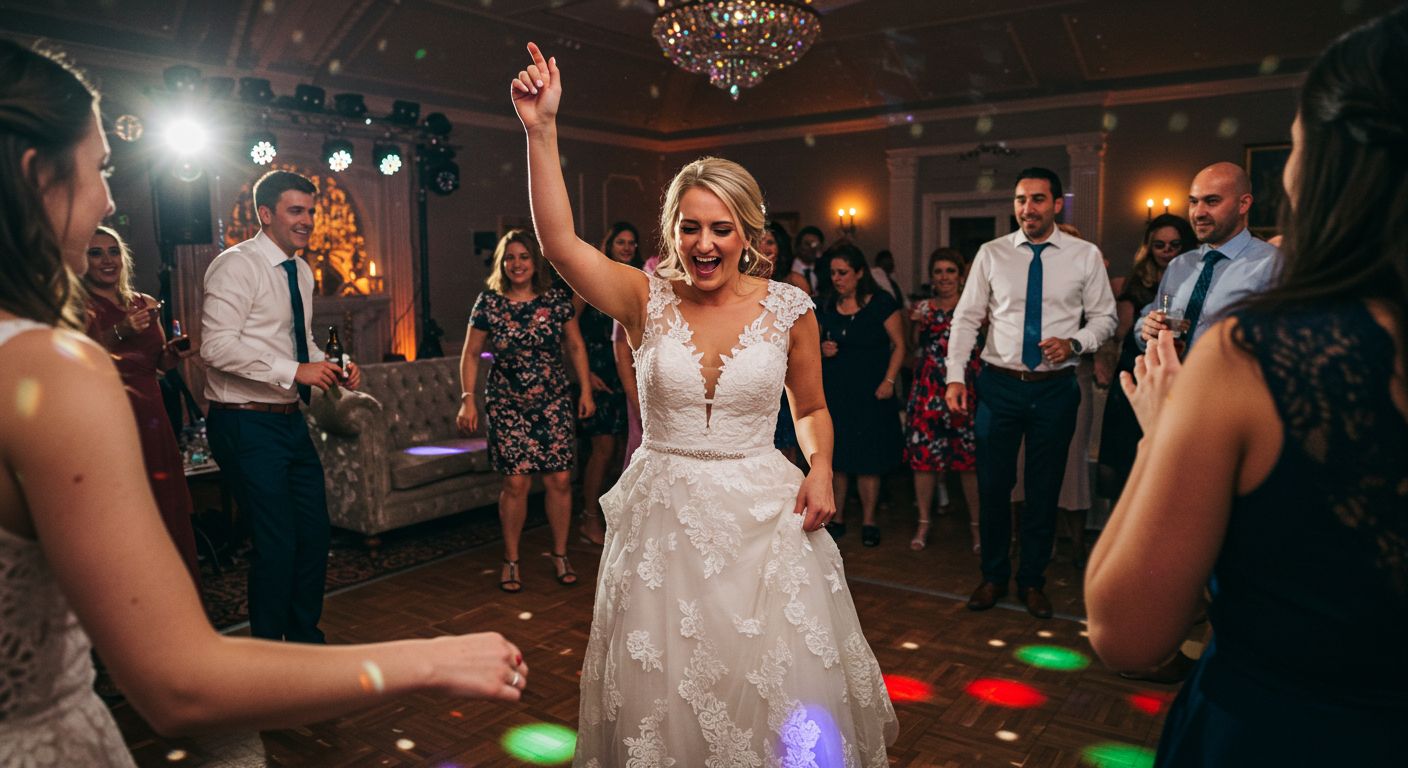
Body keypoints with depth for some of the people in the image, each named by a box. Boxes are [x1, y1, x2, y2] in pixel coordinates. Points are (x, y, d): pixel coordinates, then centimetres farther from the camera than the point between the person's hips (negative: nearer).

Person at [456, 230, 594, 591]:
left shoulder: (557, 299, 2)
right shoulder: (489, 302, -1)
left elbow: (575, 346, 10)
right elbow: (471, 354, 4)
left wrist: (586, 389, 5)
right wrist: (468, 399, -3)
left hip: (554, 402, 1)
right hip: (507, 405, -1)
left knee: (560, 479, 0)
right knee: (516, 481, -5)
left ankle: (560, 556, 17)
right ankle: (511, 561, 12)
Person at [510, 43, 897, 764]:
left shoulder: (788, 308, -3)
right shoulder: (648, 300, -4)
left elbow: (812, 410, 10)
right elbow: (558, 241, -18)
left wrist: (821, 469, -9)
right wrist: (541, 130, -24)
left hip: (763, 513, 0)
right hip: (663, 511, 1)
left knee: (777, 683, 7)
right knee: (663, 685, 12)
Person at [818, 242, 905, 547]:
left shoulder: (881, 303, -4)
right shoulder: (827, 307, 8)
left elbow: (898, 344, -3)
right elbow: (817, 342, 20)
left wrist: (889, 380, -13)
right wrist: (821, 349, -4)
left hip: (870, 393, -3)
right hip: (833, 392, 4)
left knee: (868, 461, 2)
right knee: (836, 459, 6)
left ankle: (868, 522, 15)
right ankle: (837, 518, 20)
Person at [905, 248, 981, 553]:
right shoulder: (924, 306, 12)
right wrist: (916, 324, 1)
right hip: (928, 389, 3)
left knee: (971, 456, -2)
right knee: (923, 453, 3)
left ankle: (976, 524, 11)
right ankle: (923, 522, 16)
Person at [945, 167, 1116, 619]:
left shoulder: (1086, 256, 1)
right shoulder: (991, 254, 1)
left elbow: (1105, 318, 5)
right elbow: (966, 318, 1)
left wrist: (1075, 342, -15)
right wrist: (955, 376, -8)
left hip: (1055, 387, 0)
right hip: (999, 384, 0)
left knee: (1045, 489, 10)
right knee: (993, 485, 6)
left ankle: (1033, 581, 28)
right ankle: (994, 576, 26)